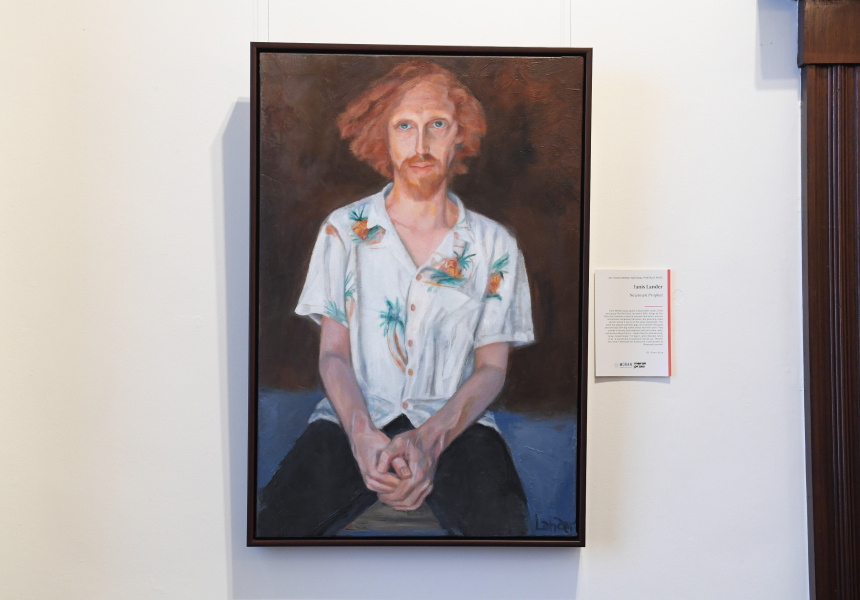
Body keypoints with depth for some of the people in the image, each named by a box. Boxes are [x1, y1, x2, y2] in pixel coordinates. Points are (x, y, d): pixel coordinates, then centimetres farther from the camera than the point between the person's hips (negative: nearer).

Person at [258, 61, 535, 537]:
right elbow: (333, 353, 3)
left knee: (501, 526, -31)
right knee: (275, 522, -26)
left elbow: (492, 367, 3)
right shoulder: (343, 230, 7)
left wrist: (430, 439, -16)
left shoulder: (495, 245, 7)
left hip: (454, 423, 0)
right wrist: (362, 436, -18)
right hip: (355, 419, 1)